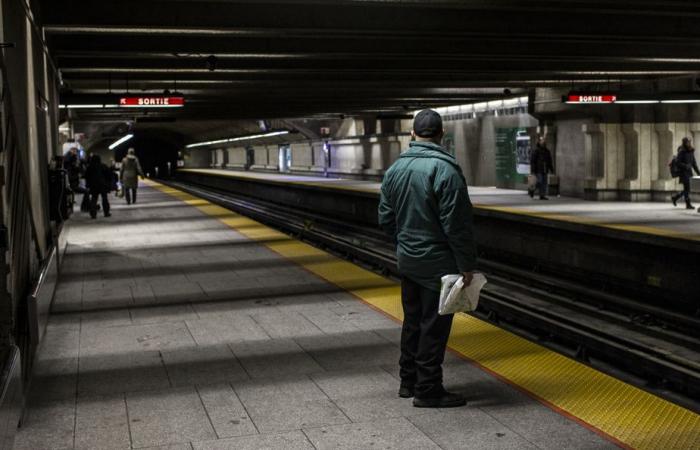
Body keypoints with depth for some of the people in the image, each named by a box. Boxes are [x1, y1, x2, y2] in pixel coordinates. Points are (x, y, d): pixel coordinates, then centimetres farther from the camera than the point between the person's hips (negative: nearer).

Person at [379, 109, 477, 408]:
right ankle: (427, 390, 8)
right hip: (437, 263, -8)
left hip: (407, 260, 8)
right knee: (434, 327, 1)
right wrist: (467, 265, -13)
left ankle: (408, 381, 28)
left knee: (413, 322, 18)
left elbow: (385, 218, 13)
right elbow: (456, 224, -19)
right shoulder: (444, 169, -17)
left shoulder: (395, 168, 7)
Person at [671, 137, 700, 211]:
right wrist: (686, 166, -24)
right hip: (683, 172, -8)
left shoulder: (691, 151, 10)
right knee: (687, 188, -6)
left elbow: (694, 162, 16)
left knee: (687, 189, 10)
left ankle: (675, 197, 27)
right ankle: (688, 204, 1)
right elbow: (677, 163, -14)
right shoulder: (681, 151, -12)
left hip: (689, 172, 8)